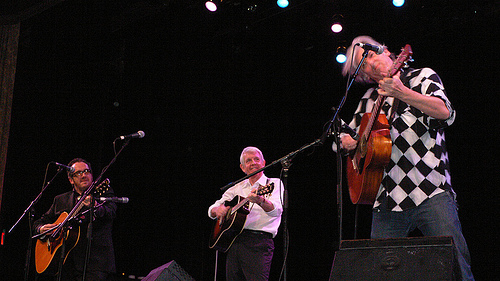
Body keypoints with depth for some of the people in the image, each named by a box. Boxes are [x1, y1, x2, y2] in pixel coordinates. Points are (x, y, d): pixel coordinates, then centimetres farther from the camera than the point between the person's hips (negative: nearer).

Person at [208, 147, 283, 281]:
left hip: (259, 242, -5)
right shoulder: (237, 188, 21)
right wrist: (217, 210, -4)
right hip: (234, 242, 5)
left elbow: (277, 210, -14)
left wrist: (261, 201, -36)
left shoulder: (274, 184, 5)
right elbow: (211, 210, 21)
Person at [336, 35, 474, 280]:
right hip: (387, 202, 4)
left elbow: (445, 112, -11)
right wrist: (347, 142, 6)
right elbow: (345, 137, 31)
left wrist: (402, 93, -24)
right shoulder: (369, 99, 21)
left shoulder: (422, 77, 9)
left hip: (431, 194, -4)